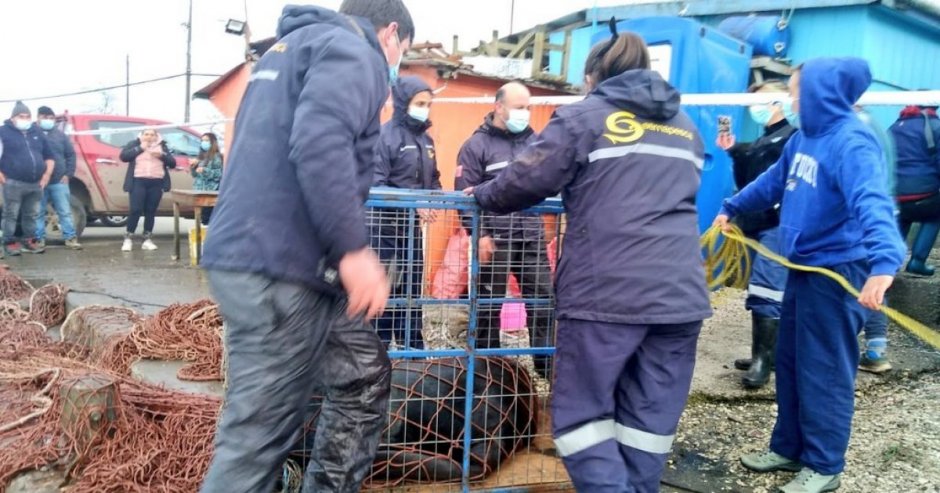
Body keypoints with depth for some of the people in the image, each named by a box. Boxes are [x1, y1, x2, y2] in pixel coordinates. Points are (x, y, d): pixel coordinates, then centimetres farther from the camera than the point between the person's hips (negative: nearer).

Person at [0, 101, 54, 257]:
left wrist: (47, 175, 10)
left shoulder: (37, 133, 17)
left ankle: (30, 241, 20)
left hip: (36, 184, 4)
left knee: (32, 215, 10)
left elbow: (49, 156, 21)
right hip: (13, 184, -4)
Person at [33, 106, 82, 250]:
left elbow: (70, 155, 9)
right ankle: (39, 239, 12)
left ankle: (70, 238, 5)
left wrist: (68, 174, 0)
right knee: (38, 212, 5)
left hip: (59, 181, 1)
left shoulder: (60, 135, 10)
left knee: (65, 211, 2)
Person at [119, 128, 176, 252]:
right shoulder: (134, 143, 9)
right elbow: (123, 156, -5)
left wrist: (162, 155, -9)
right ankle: (128, 239, -1)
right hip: (138, 181, -2)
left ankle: (147, 240, 7)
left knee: (150, 211, 3)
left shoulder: (162, 146, 14)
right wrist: (140, 148, -9)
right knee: (136, 210, -9)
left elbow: (173, 163, 9)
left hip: (157, 183, 2)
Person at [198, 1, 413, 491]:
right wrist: (352, 248, -24)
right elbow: (319, 142, -24)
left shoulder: (291, 46, 26)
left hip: (251, 253, 10)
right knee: (257, 435, -3)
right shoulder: (353, 52, -4)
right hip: (278, 266, -10)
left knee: (364, 376, 18)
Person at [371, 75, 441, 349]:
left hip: (412, 225, 7)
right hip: (387, 224, -7)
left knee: (413, 287, 13)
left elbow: (433, 179, 17)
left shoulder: (426, 139, 12)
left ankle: (413, 346, 23)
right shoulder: (386, 135, -12)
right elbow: (376, 184, -18)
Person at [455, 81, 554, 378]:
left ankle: (546, 363, 15)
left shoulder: (535, 141, 11)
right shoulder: (477, 145, -2)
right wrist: (479, 234, -12)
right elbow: (464, 194, -6)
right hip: (494, 237, -4)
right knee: (489, 303, 8)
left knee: (543, 299, 3)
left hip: (532, 236, 4)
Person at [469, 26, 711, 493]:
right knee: (650, 420, 11)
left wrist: (481, 195, 16)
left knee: (581, 413, 5)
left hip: (607, 292, -5)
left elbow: (527, 179, -2)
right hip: (680, 294, 6)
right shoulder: (684, 126, 21)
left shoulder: (584, 117, 4)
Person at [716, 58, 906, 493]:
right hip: (803, 266, 9)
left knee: (824, 371, 2)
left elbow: (872, 202, -35)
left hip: (837, 271, -9)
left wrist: (884, 261, -50)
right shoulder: (805, 137, 7)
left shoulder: (851, 142, -19)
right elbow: (773, 182, 23)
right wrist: (732, 209, 34)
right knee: (790, 363, 16)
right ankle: (789, 448, 31)